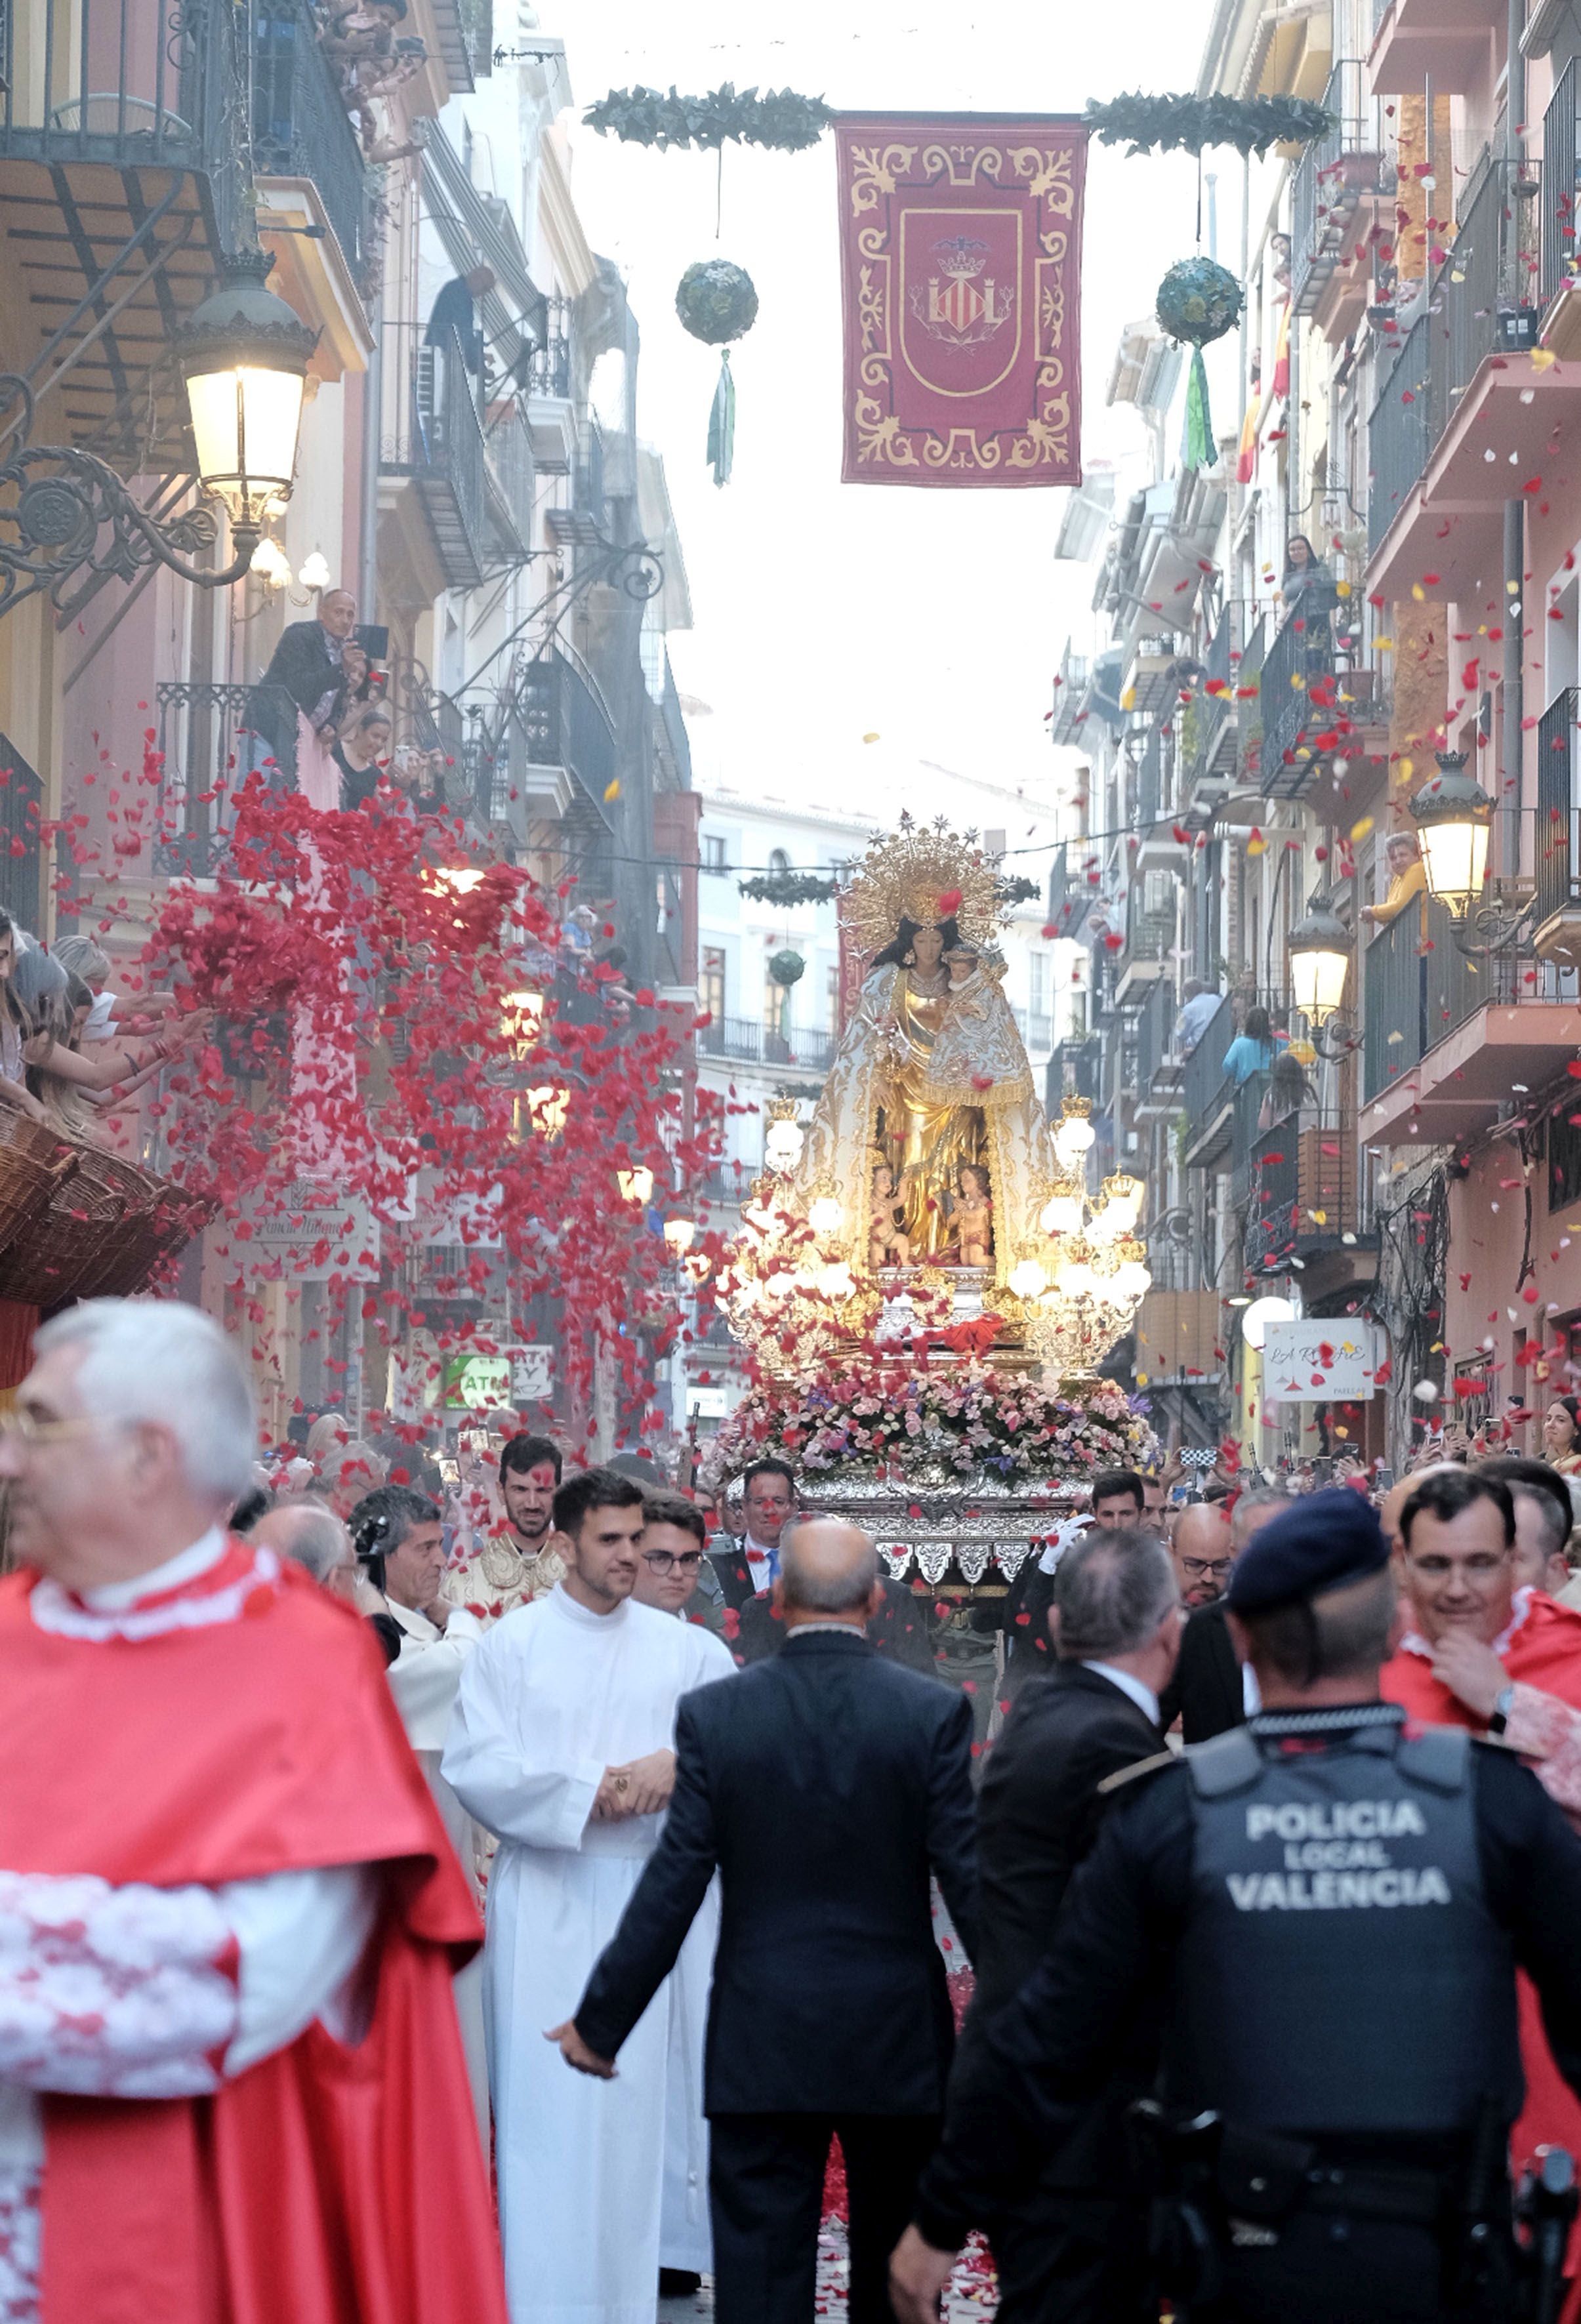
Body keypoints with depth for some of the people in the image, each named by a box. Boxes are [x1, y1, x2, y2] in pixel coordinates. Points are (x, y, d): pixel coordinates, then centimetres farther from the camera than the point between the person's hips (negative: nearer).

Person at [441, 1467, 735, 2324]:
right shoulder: (511, 1642, 1)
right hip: (543, 1894, -2)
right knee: (540, 2094, -3)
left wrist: (680, 1763, -12)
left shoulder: (682, 1647, 7)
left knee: (633, 2096, 2)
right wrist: (585, 1792, -14)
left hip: (642, 1890, 2)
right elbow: (471, 1765, -6)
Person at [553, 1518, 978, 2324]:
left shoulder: (714, 1714, -6)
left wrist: (601, 2023, 3)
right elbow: (969, 1879, -7)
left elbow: (671, 1888, -6)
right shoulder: (934, 1712, -7)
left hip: (760, 2043, 0)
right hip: (895, 2040, 1)